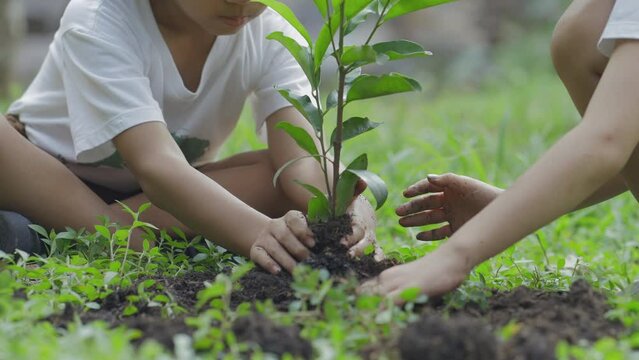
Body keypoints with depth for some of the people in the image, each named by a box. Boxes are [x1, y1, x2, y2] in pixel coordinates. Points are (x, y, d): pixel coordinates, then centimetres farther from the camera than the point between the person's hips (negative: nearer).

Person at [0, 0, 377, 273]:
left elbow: (301, 153, -27)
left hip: (165, 198, 4)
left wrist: (344, 211, -50)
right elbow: (156, 163, -39)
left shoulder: (271, 32, -13)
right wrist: (259, 232, -56)